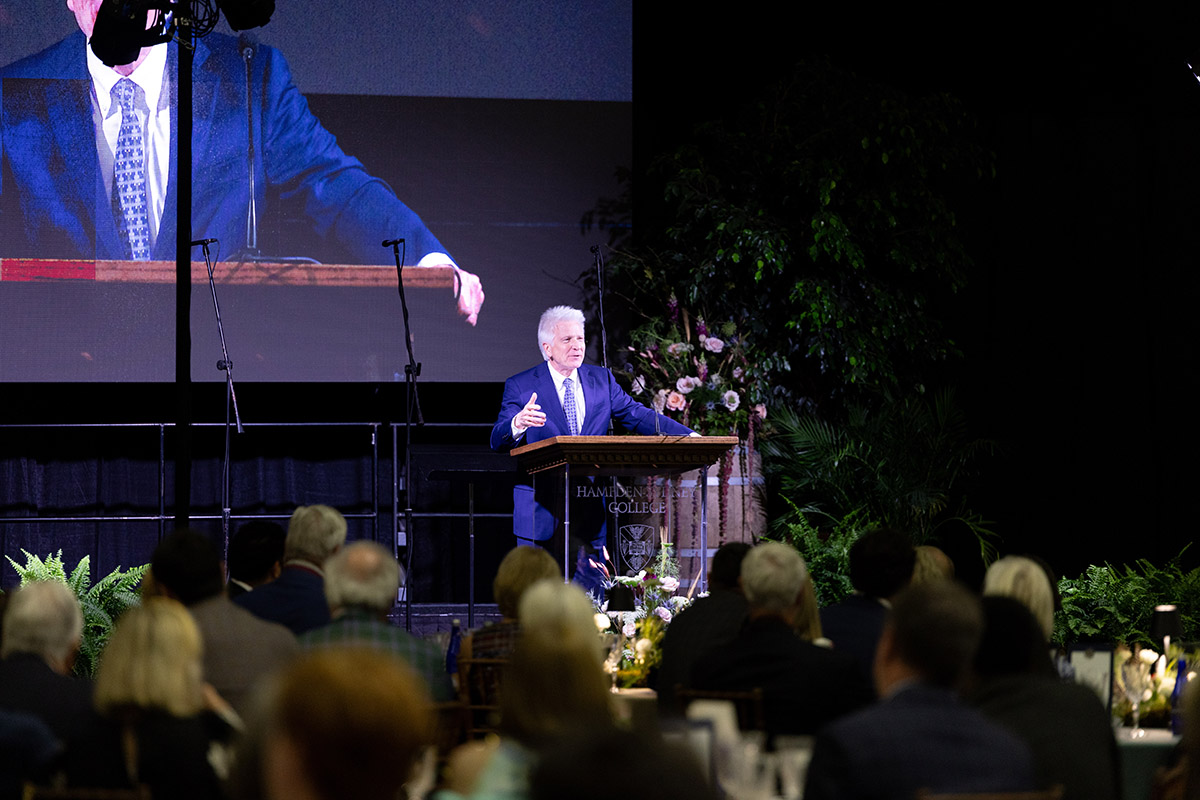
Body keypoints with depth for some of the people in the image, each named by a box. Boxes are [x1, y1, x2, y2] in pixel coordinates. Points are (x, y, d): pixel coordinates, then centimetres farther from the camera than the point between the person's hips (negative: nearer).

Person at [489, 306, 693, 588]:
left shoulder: (601, 380, 10)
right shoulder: (520, 386, -1)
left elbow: (637, 416, 8)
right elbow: (498, 441, -9)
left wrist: (688, 436, -5)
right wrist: (517, 424, -33)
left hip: (590, 510, 3)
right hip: (542, 510, -3)